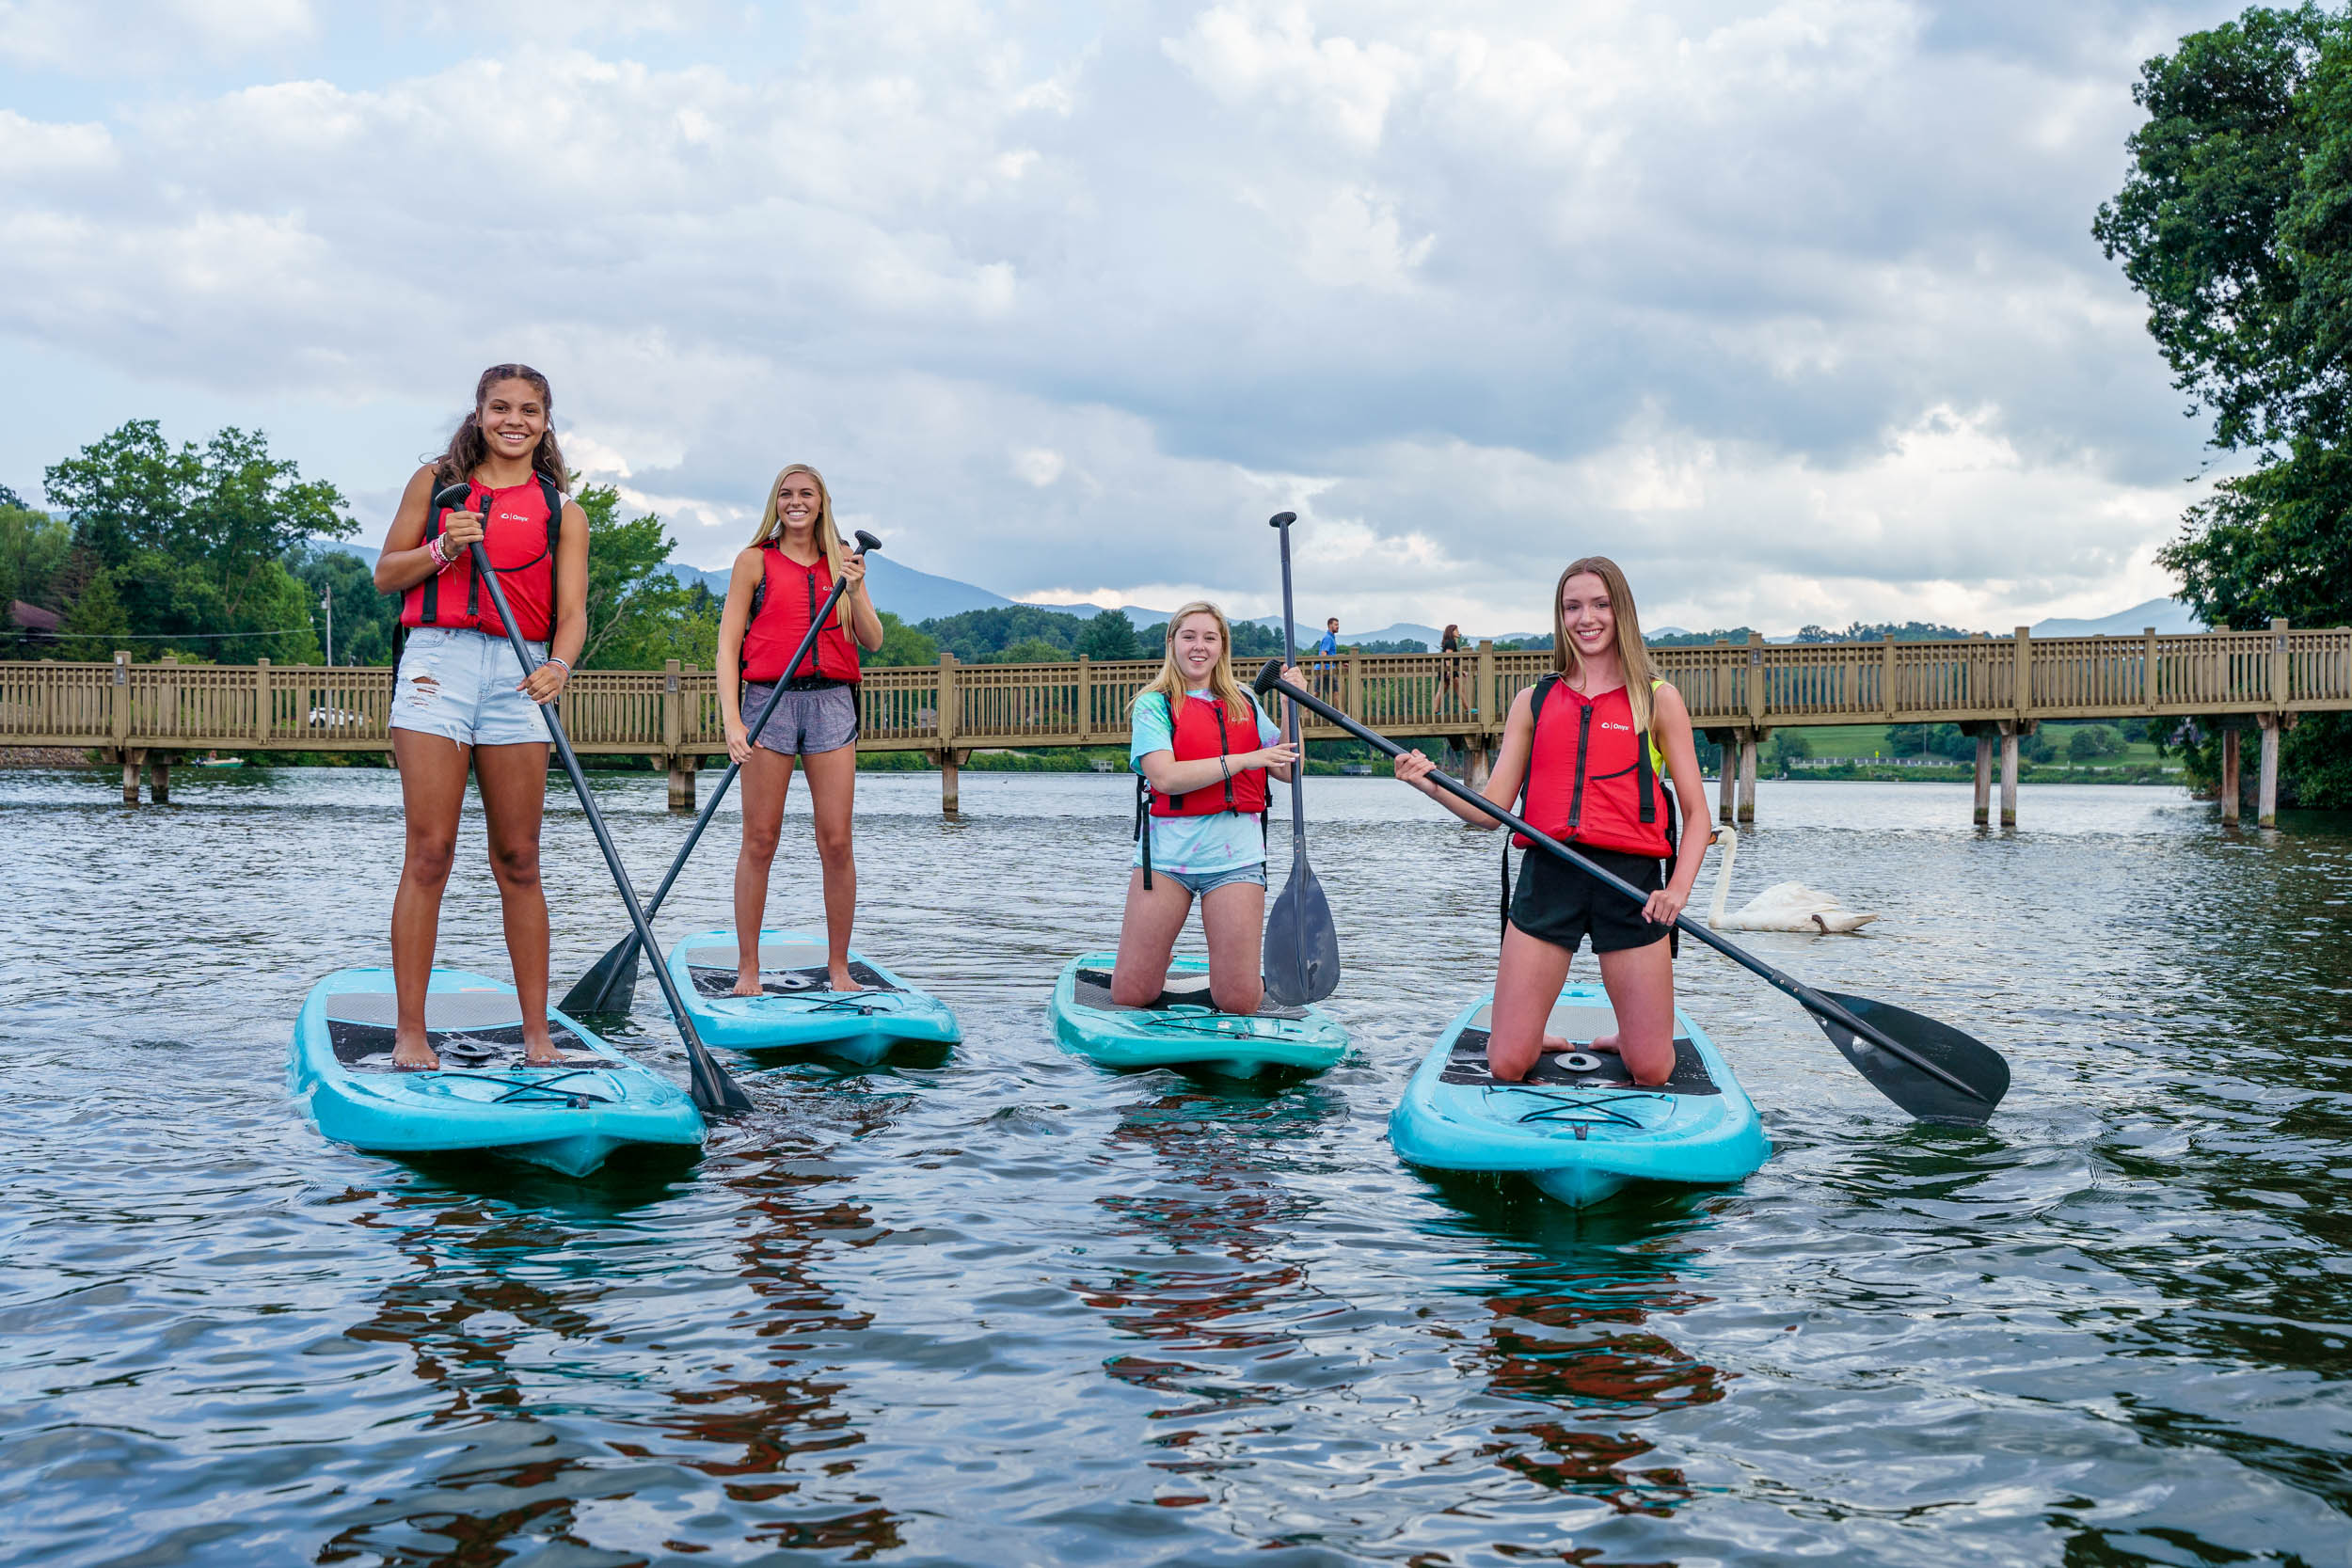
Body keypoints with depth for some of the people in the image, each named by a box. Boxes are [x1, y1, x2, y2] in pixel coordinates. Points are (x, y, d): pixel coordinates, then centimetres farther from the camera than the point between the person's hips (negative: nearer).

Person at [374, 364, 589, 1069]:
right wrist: (442, 550, -7)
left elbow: (571, 610, 2)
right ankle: (409, 1031, -3)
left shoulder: (563, 514, 12)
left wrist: (560, 664, -19)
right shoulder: (436, 482, 13)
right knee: (429, 852, -6)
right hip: (438, 660, -1)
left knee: (519, 860, 3)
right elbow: (386, 574, 13)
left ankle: (536, 1031, 7)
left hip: (518, 675, 1)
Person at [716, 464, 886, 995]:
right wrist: (731, 719, -11)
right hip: (769, 698, -2)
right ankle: (747, 969, 7)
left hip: (831, 700, 2)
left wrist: (854, 589, -10)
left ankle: (839, 967, 8)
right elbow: (728, 646, 0)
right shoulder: (754, 561, 5)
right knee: (759, 841, -1)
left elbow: (872, 642, 8)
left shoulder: (842, 561, 13)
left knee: (836, 842, -1)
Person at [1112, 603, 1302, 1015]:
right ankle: (1161, 959, 31)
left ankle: (1251, 966, 28)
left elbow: (1288, 770, 9)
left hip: (1234, 856, 2)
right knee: (1130, 996, -1)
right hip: (1166, 853, -2)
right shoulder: (1154, 704, 2)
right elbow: (1165, 776, -14)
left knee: (1238, 1002, -6)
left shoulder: (1245, 704, 15)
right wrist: (1244, 759, -16)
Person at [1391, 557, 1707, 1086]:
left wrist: (1679, 888, -13)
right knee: (1506, 1066, -3)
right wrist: (1431, 785, -11)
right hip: (1547, 877, 1)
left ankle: (1621, 1039, 32)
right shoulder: (1533, 702, 12)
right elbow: (1490, 811, 8)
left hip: (1632, 882, -1)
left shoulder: (1658, 700, 8)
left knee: (1652, 1071, -1)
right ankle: (1540, 1039, 30)